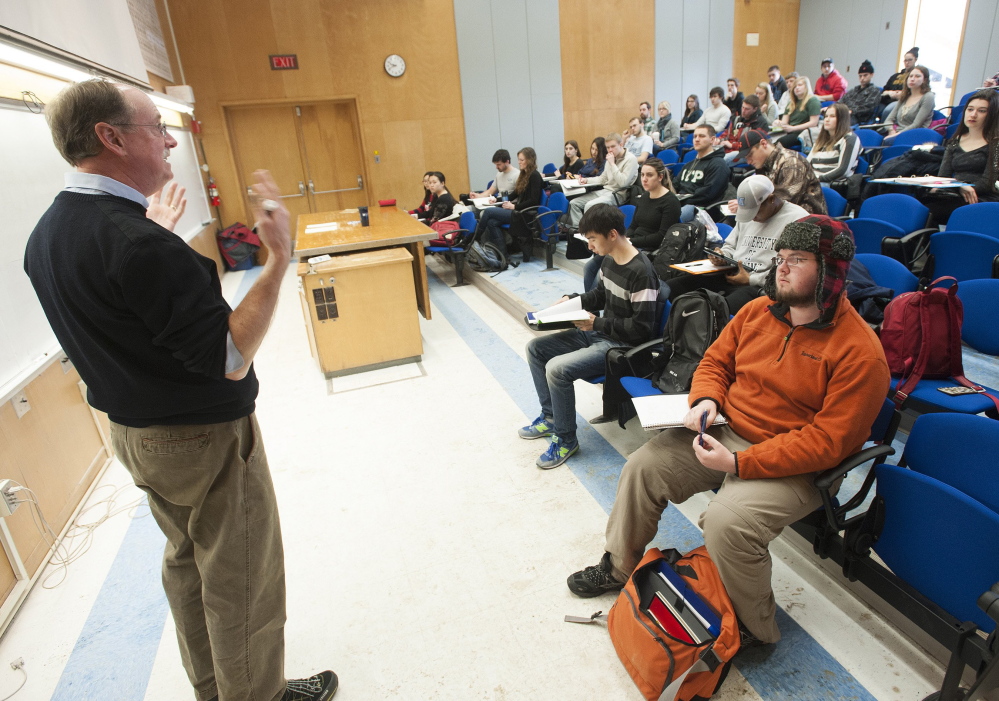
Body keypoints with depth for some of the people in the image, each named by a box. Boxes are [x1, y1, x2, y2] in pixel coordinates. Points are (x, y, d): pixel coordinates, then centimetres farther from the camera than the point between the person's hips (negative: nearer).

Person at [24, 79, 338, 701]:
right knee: (242, 580, 9)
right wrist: (280, 258, -28)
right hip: (205, 440, -10)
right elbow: (231, 361, -29)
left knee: (187, 559, 25)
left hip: (136, 433, 10)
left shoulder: (46, 235, 3)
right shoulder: (139, 243, -28)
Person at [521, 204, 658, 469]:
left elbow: (642, 328, -23)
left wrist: (597, 323, -20)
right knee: (535, 347, 5)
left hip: (621, 345, -10)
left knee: (557, 368, -26)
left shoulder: (641, 273, -23)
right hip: (598, 332, 10)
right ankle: (550, 417, 17)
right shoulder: (609, 260, 4)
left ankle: (566, 439, -4)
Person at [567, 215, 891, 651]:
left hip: (794, 466, -6)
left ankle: (755, 630, 1)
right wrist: (705, 400, -9)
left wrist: (738, 463, -27)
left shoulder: (860, 352, -19)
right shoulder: (758, 311, 0)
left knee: (727, 521, -30)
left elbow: (826, 442, -22)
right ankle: (619, 566, 23)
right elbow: (715, 361, 14)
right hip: (726, 432, 7)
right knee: (642, 467, -2)